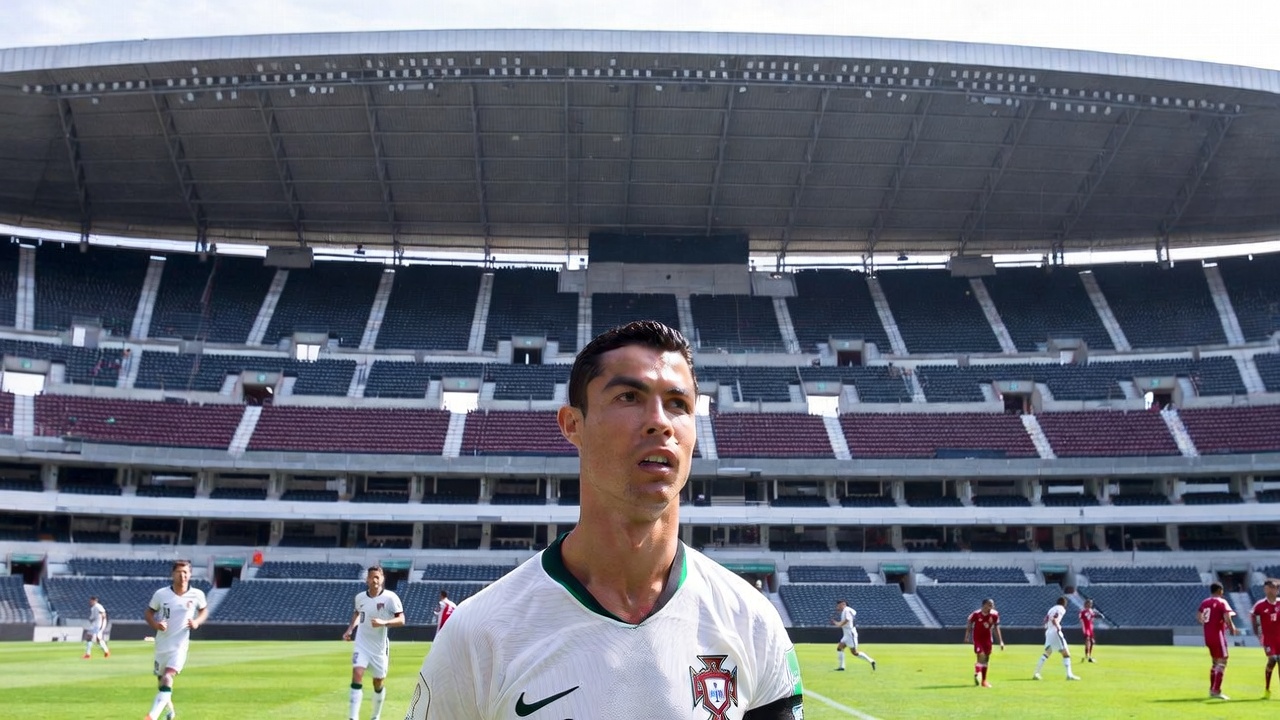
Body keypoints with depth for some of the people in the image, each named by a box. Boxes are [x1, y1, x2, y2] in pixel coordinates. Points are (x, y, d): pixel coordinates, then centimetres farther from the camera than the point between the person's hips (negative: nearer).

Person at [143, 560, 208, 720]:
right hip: (162, 645, 3)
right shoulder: (161, 594, -8)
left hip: (180, 646, -3)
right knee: (162, 680, 17)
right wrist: (155, 624, -15)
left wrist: (197, 622, -10)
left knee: (167, 679, -22)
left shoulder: (197, 595, -9)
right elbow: (148, 612, 5)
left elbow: (204, 610, 11)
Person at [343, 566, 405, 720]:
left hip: (379, 647, -2)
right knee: (357, 675, -19)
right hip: (362, 645, 2)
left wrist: (384, 622, -33)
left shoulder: (390, 597, -14)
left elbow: (401, 620, -17)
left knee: (379, 683, 11)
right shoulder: (360, 597, -1)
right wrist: (350, 629, 7)